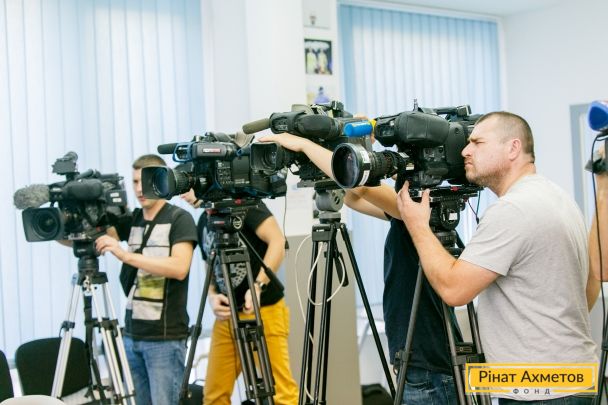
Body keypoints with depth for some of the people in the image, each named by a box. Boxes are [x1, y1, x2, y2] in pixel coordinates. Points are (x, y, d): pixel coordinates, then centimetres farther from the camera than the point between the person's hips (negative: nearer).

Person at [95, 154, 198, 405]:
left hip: (165, 338, -6)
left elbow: (179, 268, -19)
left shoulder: (179, 219, -5)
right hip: (132, 334, 6)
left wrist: (126, 255, -24)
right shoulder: (131, 219, 12)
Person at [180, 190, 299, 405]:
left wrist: (258, 286, -25)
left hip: (263, 309, -7)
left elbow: (277, 241, -17)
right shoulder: (203, 221, 15)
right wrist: (212, 296, -1)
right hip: (226, 315, 8)